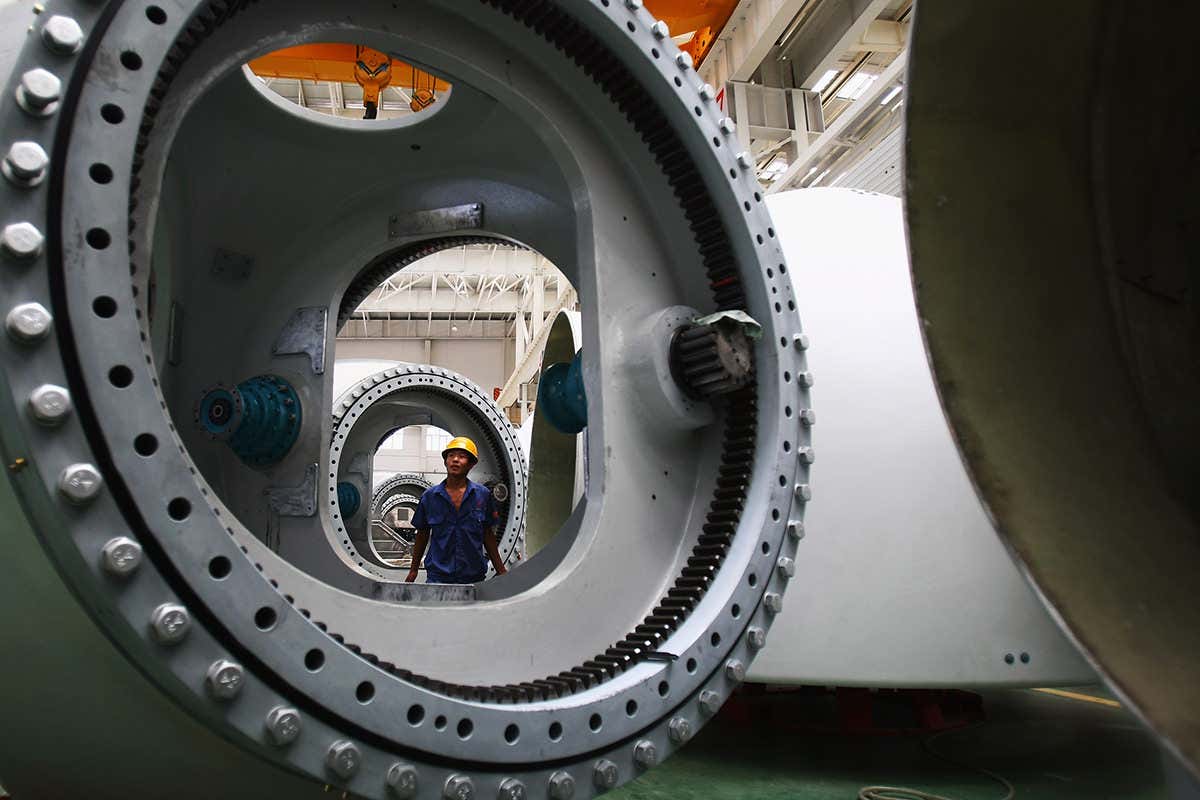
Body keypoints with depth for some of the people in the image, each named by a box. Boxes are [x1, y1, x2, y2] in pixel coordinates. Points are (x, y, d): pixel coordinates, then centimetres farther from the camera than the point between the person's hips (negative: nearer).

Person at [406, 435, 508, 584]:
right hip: (438, 576, 0)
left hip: (473, 576, 0)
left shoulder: (483, 494, 1)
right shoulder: (430, 496, 1)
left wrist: (501, 571, 6)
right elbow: (422, 535, 11)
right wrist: (413, 570, 15)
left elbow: (488, 536, 7)